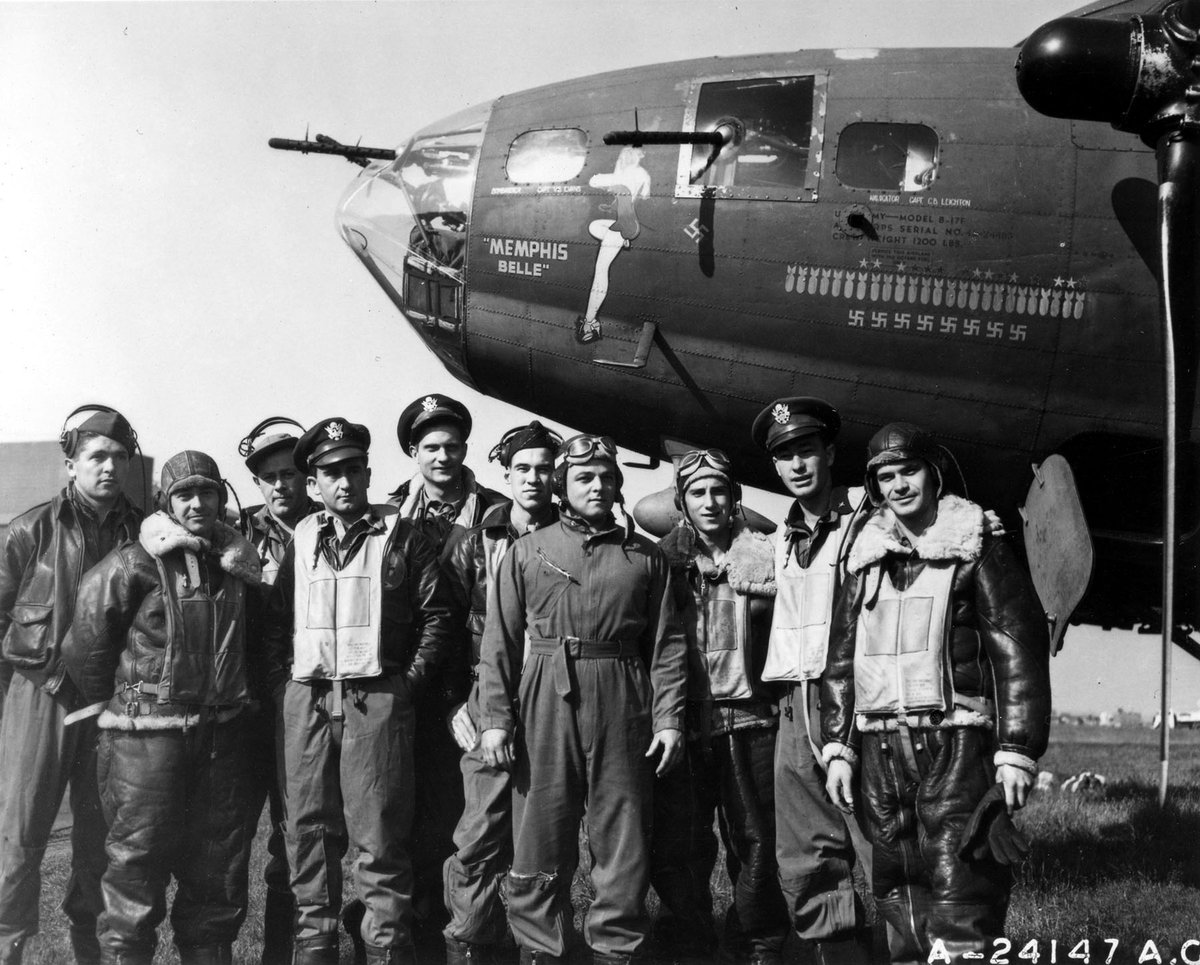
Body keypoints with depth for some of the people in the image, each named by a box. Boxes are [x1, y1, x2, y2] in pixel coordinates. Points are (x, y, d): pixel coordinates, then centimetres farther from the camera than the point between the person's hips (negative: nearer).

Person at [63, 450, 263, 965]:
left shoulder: (237, 564, 9)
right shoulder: (132, 565, -9)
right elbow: (85, 645, -5)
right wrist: (115, 701, 3)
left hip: (220, 737, 5)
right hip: (146, 737, -5)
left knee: (218, 878, 12)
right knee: (136, 870, -1)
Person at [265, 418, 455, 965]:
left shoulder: (400, 536, 4)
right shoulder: (301, 540, 14)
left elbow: (436, 617, 1)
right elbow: (276, 621, 16)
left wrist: (408, 683, -5)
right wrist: (281, 684, 4)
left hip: (377, 699, -3)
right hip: (306, 701, 4)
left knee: (380, 836, -4)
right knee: (309, 831, 7)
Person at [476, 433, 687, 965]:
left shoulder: (645, 556, 10)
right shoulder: (526, 552, 8)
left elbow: (666, 644, 6)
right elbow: (500, 643, 5)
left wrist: (669, 717, -3)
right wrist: (495, 718, -4)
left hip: (623, 707, 1)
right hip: (546, 704, 0)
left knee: (624, 841, 2)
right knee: (540, 839, 2)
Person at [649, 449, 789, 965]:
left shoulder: (761, 556, 2)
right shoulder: (665, 558, 4)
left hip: (747, 720, -1)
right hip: (682, 722, 1)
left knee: (754, 844, 4)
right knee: (676, 847, 5)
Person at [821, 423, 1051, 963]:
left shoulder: (976, 550, 1)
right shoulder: (865, 561, 15)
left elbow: (1019, 650, -4)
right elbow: (841, 659, 16)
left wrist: (1016, 751, -10)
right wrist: (838, 749, 8)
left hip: (956, 742, -5)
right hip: (880, 748, 5)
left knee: (958, 893, -11)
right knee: (897, 890, 9)